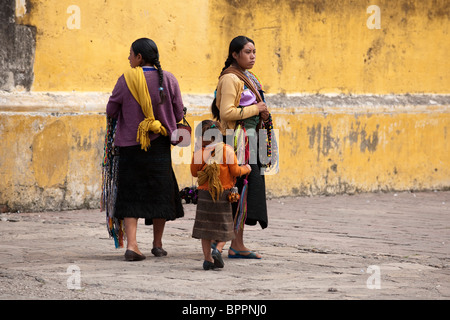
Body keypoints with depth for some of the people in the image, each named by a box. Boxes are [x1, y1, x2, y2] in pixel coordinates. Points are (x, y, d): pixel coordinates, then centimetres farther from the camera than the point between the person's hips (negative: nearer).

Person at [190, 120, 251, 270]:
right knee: (224, 226, 11)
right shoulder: (227, 150, -7)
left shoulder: (199, 153, -6)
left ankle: (207, 258, 5)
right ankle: (217, 250, -12)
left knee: (205, 225, 9)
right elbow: (235, 171, -6)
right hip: (224, 194, 0)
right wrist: (246, 169, 13)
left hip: (205, 194, 0)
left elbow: (194, 172, 4)